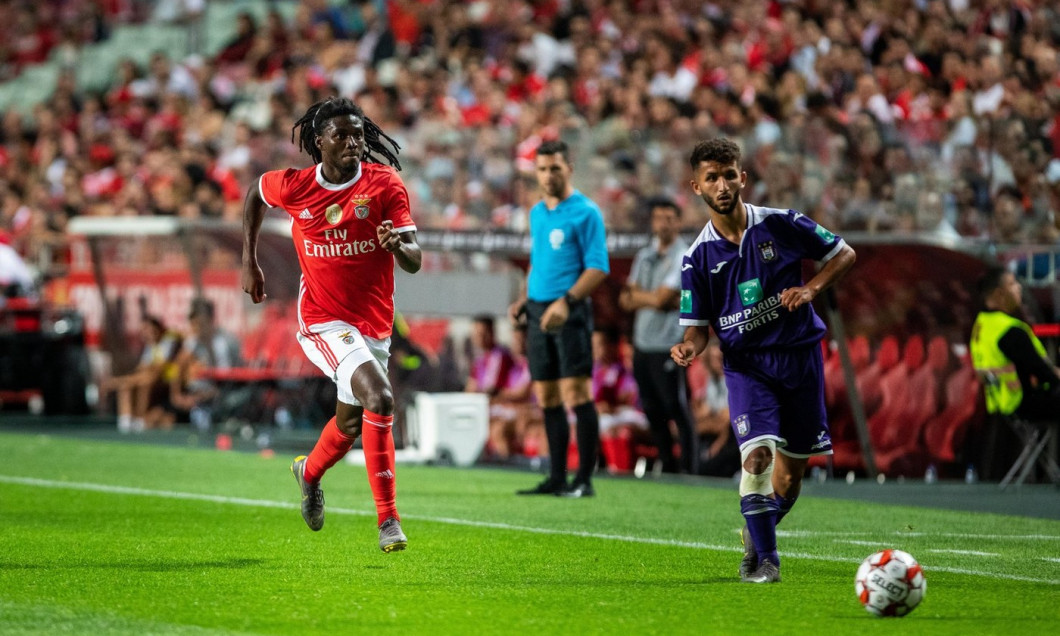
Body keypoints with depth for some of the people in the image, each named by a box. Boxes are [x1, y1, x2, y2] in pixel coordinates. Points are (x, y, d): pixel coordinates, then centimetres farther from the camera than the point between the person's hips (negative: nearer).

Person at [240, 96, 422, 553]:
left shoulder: (385, 184, -8)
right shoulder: (293, 186, -7)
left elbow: (414, 261, -13)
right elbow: (255, 194, 17)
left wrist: (398, 244, -36)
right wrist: (249, 262, 16)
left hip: (374, 323, 4)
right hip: (324, 321, -3)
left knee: (349, 425, 20)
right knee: (380, 398, -26)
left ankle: (310, 472, 56)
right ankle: (388, 521, -23)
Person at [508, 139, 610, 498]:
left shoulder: (585, 212, -7)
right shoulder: (537, 213, 16)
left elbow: (598, 267, -12)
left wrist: (566, 301, -22)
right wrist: (523, 301, 14)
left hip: (570, 313, -7)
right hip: (538, 313, 7)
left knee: (575, 394, -10)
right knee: (547, 398, 7)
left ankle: (584, 479, -7)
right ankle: (557, 478, 11)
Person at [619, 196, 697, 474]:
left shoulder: (683, 258, -7)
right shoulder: (645, 255, 15)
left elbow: (661, 298, -15)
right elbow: (627, 300, 9)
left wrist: (636, 295, 1)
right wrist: (652, 299, -9)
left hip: (669, 346, -7)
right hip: (642, 344, 7)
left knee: (678, 410, -8)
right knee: (653, 411, 10)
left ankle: (689, 470, -7)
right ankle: (668, 468, 19)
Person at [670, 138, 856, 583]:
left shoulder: (780, 225, -5)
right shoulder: (698, 256, -3)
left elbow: (844, 254, 5)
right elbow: (698, 325, 2)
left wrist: (811, 289, -12)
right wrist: (689, 347, -21)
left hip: (799, 354, 1)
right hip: (745, 362, -1)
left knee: (790, 474, 6)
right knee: (757, 453, -21)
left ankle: (757, 535, 34)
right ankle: (764, 559, -10)